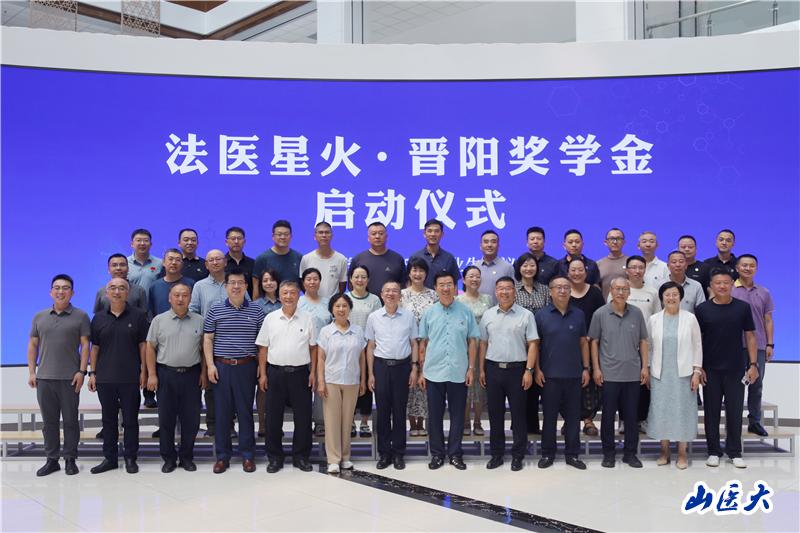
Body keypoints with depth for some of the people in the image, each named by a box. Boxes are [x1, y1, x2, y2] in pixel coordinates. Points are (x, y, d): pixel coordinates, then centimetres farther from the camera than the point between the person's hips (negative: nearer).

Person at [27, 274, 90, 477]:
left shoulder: (80, 316, 0)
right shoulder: (40, 317, 10)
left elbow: (85, 345, -3)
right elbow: (33, 345, 12)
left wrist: (82, 371, -10)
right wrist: (31, 372, 5)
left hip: (69, 378, -3)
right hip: (44, 378, 3)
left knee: (70, 420, 5)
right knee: (49, 421, 10)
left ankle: (70, 459, 15)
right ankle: (51, 459, 20)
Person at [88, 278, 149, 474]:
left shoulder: (138, 316, 0)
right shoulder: (99, 318, 7)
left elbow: (142, 345, 1)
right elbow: (95, 347, 10)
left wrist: (143, 371, -4)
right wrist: (92, 373, 5)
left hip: (130, 377, -2)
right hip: (105, 378, 3)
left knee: (130, 419, 4)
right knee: (108, 419, 11)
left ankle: (130, 458, 15)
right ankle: (109, 458, 21)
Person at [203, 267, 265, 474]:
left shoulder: (256, 311, 4)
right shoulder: (215, 309, 4)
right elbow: (208, 339, 5)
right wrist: (210, 365, -4)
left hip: (246, 366, 0)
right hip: (221, 366, 0)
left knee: (245, 411, 5)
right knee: (222, 412, 5)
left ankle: (247, 455, 15)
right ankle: (222, 456, 15)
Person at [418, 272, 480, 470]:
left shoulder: (466, 311, 1)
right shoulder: (429, 313, 3)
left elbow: (472, 341, 3)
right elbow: (423, 343, 6)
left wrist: (471, 368, -2)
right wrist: (421, 371, 3)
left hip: (459, 373, -1)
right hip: (434, 372, 1)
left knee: (457, 415, 8)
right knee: (435, 415, 8)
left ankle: (455, 453, 21)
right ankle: (437, 454, 21)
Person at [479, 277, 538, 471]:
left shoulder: (526, 315, -2)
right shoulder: (488, 315, 8)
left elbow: (532, 344, -3)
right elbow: (483, 344, 11)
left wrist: (528, 370, -10)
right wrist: (481, 370, 7)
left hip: (517, 369, -3)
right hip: (493, 368, 3)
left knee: (518, 413, 4)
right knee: (495, 413, 9)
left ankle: (518, 455, 16)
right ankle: (496, 453, 20)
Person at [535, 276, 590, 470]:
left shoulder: (578, 314, 6)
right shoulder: (541, 315, -1)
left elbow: (583, 342, 10)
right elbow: (535, 344, 0)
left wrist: (586, 368, 5)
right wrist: (537, 370, -6)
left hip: (574, 374, 2)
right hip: (550, 375, -2)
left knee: (573, 416, 8)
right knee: (549, 416, 6)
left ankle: (572, 454, 19)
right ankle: (547, 454, 17)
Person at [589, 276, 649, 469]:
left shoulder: (637, 313, 2)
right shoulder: (600, 314, -3)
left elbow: (643, 341, 8)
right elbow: (594, 342, 1)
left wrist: (645, 366, 3)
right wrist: (596, 369, -3)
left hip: (633, 374, 2)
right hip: (609, 374, -2)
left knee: (631, 415, 9)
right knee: (608, 415, 6)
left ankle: (630, 453, 21)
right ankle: (608, 453, 19)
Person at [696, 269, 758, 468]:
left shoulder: (743, 307, 1)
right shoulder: (703, 309, -1)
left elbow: (750, 337, 4)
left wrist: (753, 364, -2)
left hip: (736, 369, 0)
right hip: (711, 369, 0)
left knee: (735, 411, 6)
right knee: (711, 411, 7)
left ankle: (735, 452, 18)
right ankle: (713, 452, 17)